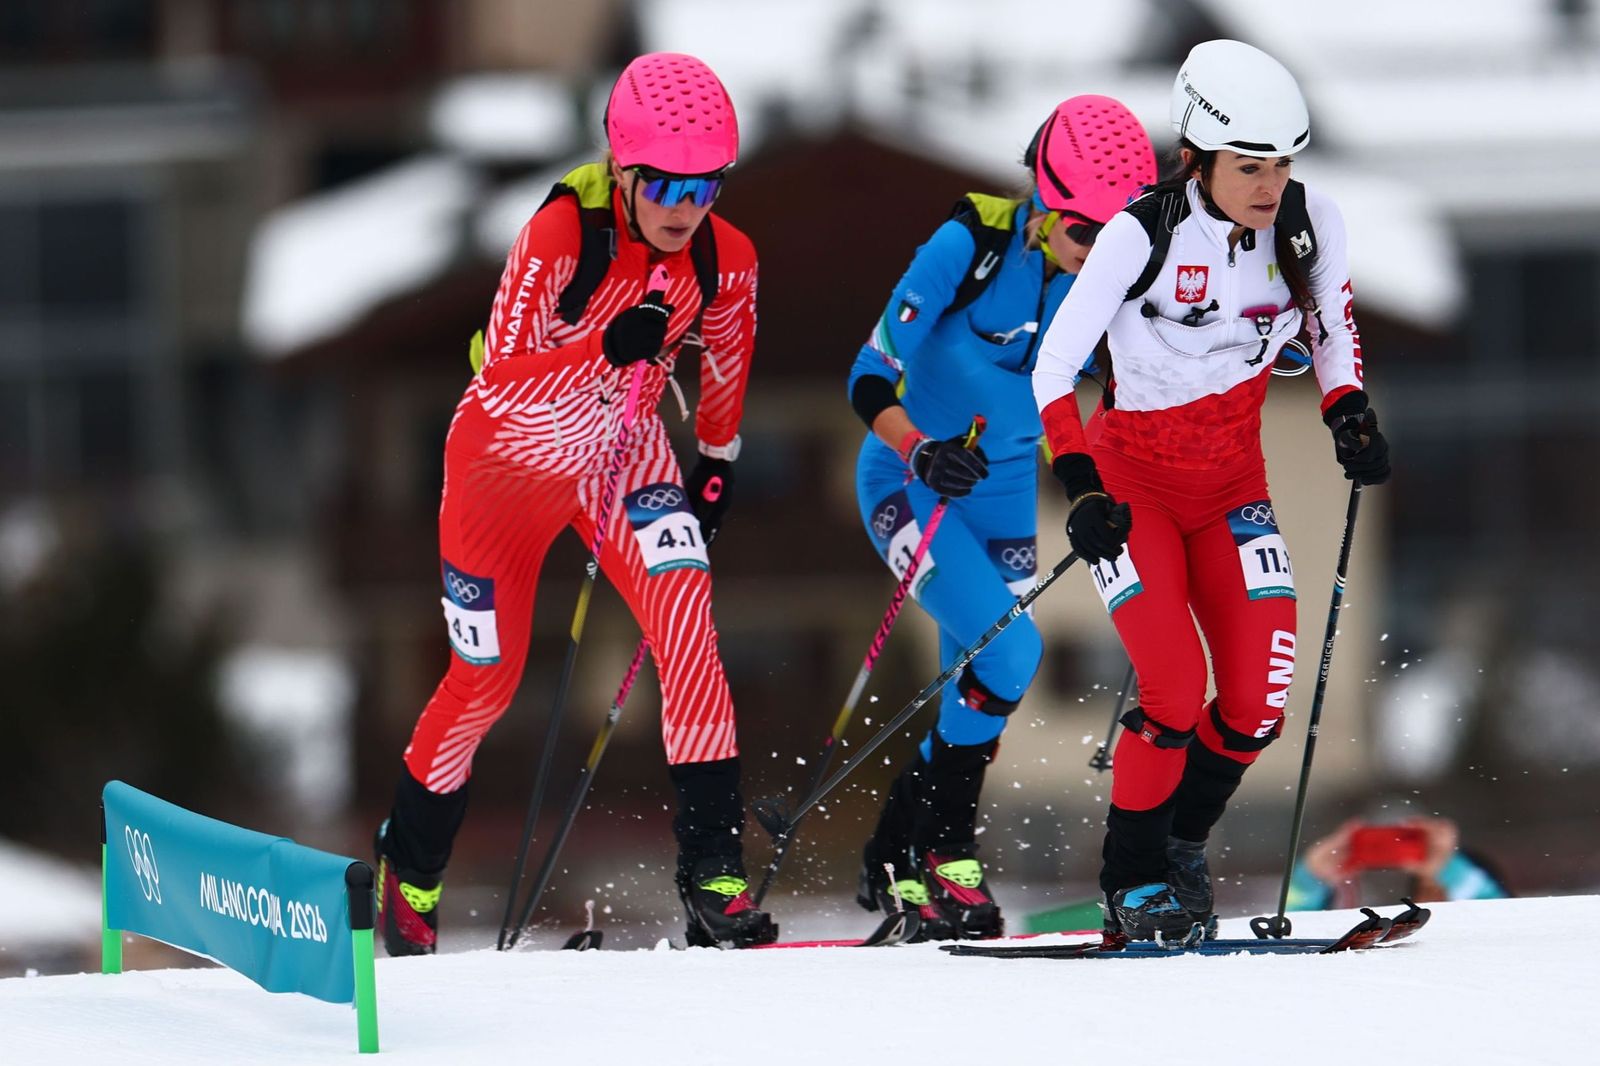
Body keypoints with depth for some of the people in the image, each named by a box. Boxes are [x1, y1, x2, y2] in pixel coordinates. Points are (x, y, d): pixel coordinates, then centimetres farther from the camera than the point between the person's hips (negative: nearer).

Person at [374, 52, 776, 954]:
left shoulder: (727, 261, -16)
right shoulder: (562, 236, -30)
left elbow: (726, 356, 6)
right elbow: (501, 382, -34)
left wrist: (718, 461, 18)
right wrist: (606, 349, -48)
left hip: (623, 457, 3)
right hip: (510, 454, -3)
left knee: (688, 623, -23)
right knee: (487, 679, 7)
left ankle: (713, 866, -22)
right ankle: (409, 873, 33)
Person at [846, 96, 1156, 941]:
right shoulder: (969, 248, -22)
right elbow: (871, 380, -22)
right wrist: (923, 452, -39)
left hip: (1005, 499, 6)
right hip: (909, 485, -6)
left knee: (976, 699, 6)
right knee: (1008, 654, -22)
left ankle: (895, 866, 20)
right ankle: (943, 851, -9)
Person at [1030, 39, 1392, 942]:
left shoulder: (1310, 225, -11)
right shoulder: (1143, 234, -23)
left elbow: (1332, 321, 9)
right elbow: (1053, 367, -17)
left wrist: (1351, 415, -8)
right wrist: (1083, 489, -26)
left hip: (1232, 484, 4)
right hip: (1132, 483, -4)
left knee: (1258, 705, -6)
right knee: (1176, 689, -19)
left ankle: (1181, 843, 20)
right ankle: (1134, 883, 1)